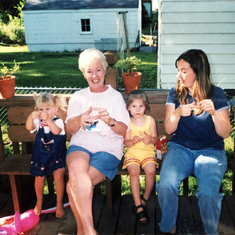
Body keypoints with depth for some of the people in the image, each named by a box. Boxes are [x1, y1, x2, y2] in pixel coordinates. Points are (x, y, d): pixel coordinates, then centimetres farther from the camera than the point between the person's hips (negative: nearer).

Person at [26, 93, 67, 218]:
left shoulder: (58, 121, -11)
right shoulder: (38, 121, -1)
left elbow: (56, 131, -31)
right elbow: (29, 127, -19)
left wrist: (48, 120, -44)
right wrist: (31, 117, -36)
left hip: (56, 154, -3)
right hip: (40, 155, 3)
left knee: (58, 176, -13)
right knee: (39, 178, 4)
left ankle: (59, 203, 8)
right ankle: (39, 200, 33)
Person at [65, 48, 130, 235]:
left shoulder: (115, 96, 13)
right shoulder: (78, 97, 18)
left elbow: (123, 130, 2)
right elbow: (70, 129, 7)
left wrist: (110, 121, -20)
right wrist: (79, 120, -17)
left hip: (108, 148, -2)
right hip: (81, 144, 2)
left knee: (73, 186, -27)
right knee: (76, 168, -34)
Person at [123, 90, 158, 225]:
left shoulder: (150, 120, 5)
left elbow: (155, 138, 3)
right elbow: (126, 142, 2)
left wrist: (150, 139, -21)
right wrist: (132, 141, -21)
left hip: (148, 151, 0)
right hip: (133, 151, 0)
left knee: (151, 170, -27)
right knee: (134, 171, -27)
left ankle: (145, 198, 1)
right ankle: (139, 207, -18)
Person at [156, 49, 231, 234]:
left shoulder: (217, 94, 1)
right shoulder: (175, 93, 5)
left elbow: (225, 133, -3)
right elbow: (169, 129, 2)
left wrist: (213, 112, -21)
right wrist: (178, 113, -18)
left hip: (211, 151, -1)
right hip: (180, 148, 2)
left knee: (209, 193, -28)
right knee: (165, 184, -27)